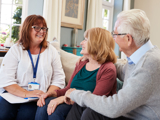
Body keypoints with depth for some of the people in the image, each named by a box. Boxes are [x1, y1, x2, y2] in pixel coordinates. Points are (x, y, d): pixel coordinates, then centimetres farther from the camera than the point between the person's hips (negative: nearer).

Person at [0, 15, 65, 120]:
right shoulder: (16, 50, 5)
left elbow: (59, 79, 4)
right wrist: (26, 94, -18)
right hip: (14, 95, 0)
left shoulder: (52, 51, 10)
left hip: (37, 99, 0)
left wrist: (47, 94, -15)